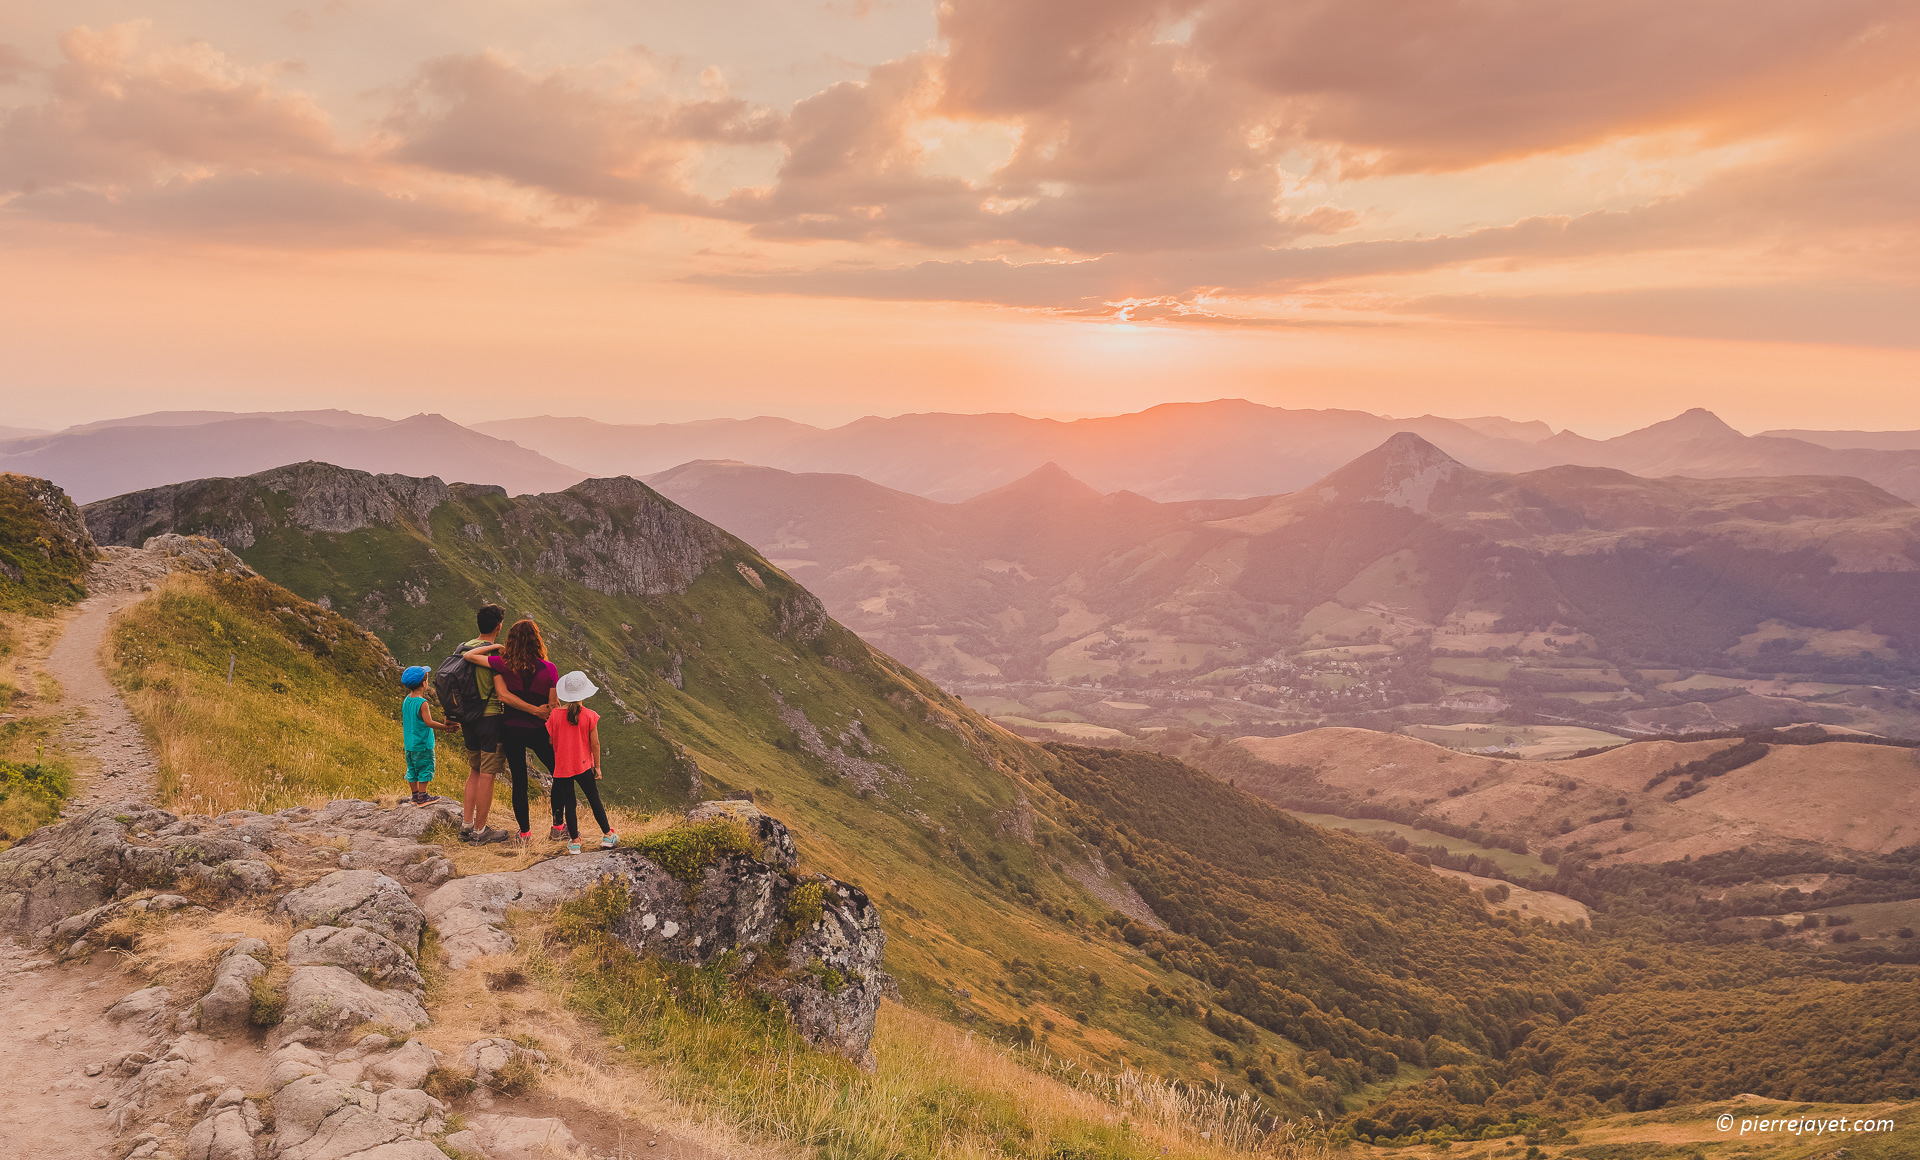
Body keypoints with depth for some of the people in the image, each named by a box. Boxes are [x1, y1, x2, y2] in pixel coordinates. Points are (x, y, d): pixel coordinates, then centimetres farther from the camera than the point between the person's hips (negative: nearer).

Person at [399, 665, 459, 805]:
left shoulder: (406, 701, 6)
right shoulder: (422, 703, -20)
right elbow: (428, 722, -27)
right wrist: (446, 727, -24)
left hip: (409, 745, 8)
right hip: (422, 745, -8)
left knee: (413, 770, 15)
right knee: (424, 769, 2)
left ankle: (415, 794, 25)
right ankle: (422, 797, 6)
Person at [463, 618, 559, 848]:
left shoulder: (502, 664, -10)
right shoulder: (549, 669, -14)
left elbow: (468, 655, -3)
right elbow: (553, 707, -9)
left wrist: (493, 647, 3)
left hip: (510, 729, 2)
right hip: (538, 731, -2)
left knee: (519, 781, 11)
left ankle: (525, 833, 17)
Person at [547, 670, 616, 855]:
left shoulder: (555, 715, -8)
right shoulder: (590, 716, -11)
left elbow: (551, 740, 2)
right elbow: (595, 743, -7)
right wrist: (597, 766, 3)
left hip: (562, 768, 1)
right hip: (583, 766, -1)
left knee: (568, 804, 9)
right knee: (594, 800, 12)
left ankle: (574, 841, 13)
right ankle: (607, 836, 21)